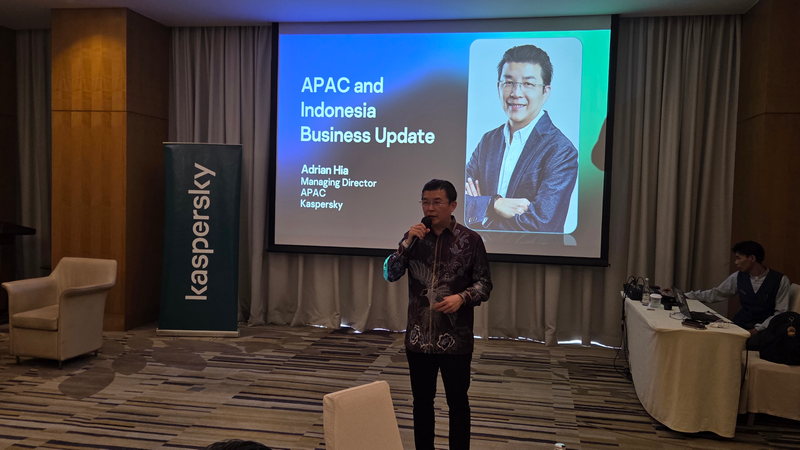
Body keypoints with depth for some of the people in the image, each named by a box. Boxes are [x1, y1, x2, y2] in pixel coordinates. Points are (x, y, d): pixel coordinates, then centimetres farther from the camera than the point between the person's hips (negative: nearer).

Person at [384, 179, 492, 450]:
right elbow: (389, 275, -2)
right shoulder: (414, 236, 4)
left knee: (457, 402, 9)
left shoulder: (470, 240, -5)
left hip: (455, 338, -3)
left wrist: (462, 297, -22)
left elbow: (484, 283, -2)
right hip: (419, 336, 3)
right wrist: (407, 243, -15)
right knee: (422, 401, 15)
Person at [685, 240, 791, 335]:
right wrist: (686, 296, 9)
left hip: (763, 331, -4)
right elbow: (715, 294, 14)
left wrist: (757, 330, -16)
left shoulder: (780, 280, -5)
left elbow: (781, 313, -5)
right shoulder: (738, 277, 6)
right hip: (739, 327, 4)